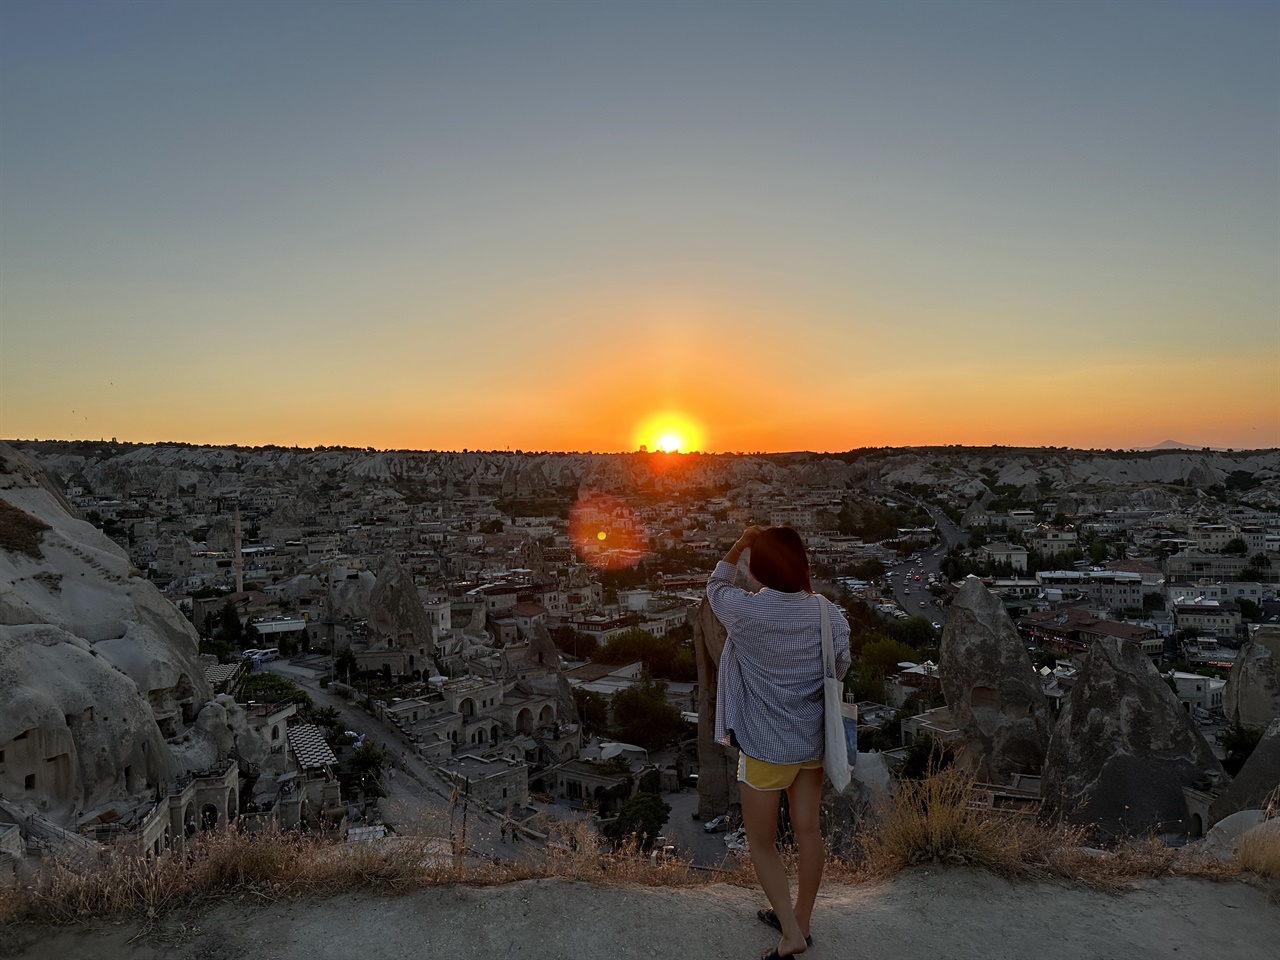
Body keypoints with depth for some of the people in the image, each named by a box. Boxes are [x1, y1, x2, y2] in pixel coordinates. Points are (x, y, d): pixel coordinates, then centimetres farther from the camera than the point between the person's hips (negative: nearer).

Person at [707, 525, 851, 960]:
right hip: (814, 741, 5)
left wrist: (739, 545, 8)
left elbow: (715, 587, 1)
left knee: (761, 842, 14)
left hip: (766, 745, -5)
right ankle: (800, 921, 37)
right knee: (807, 830, 19)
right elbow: (841, 668, 5)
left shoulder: (745, 611, -21)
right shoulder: (829, 613, -10)